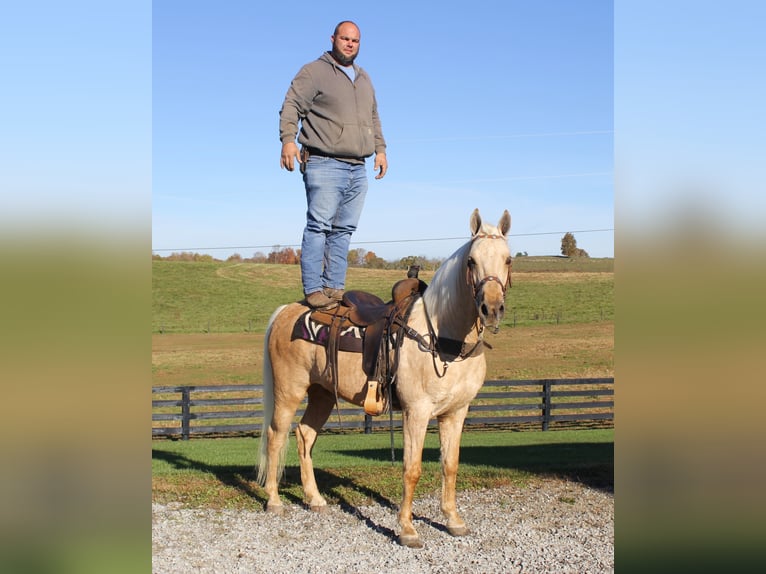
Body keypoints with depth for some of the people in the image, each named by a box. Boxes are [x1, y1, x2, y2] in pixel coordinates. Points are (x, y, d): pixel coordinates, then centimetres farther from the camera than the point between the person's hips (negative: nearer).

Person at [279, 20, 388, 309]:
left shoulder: (364, 79, 23)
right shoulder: (313, 72, 1)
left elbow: (374, 119, 30)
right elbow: (291, 106, -9)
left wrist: (380, 148, 19)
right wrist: (288, 139, -23)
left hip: (358, 169, 7)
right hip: (324, 164, -7)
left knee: (344, 230, 6)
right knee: (319, 225, -10)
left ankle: (334, 287, 10)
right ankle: (313, 290, -9)